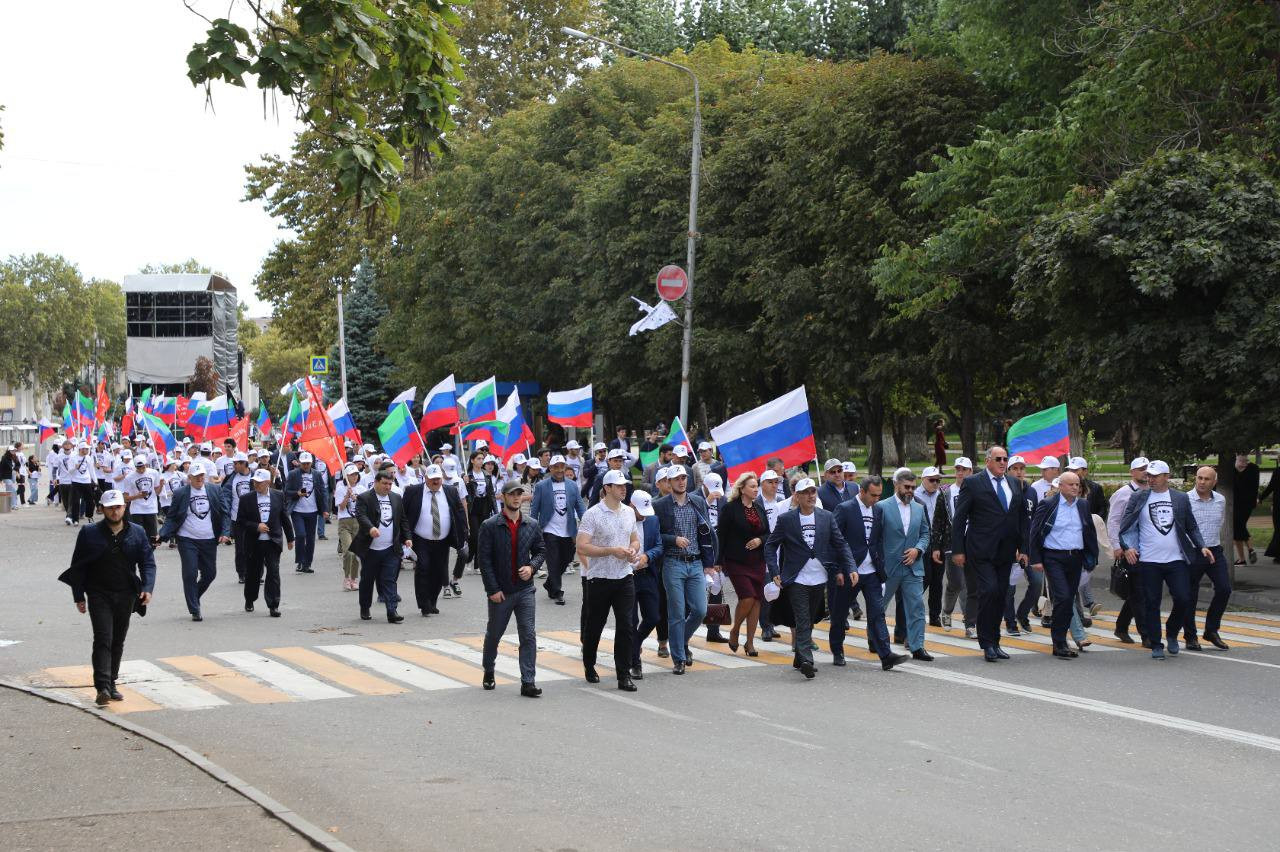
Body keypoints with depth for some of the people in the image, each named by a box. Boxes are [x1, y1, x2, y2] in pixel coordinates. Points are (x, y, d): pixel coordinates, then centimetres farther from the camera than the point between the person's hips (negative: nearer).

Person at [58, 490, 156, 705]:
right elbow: (78, 566, 3)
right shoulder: (90, 534, -1)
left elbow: (148, 562, 5)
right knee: (103, 639, -14)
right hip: (99, 596, -3)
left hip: (126, 597, 3)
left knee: (118, 642, 12)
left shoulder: (137, 533, 5)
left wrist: (147, 588, -10)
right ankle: (102, 687, -21)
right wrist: (78, 597, -1)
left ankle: (111, 684, 24)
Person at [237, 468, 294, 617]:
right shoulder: (246, 499, -1)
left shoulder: (278, 496, 4)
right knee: (252, 573, 11)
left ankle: (273, 605, -6)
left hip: (273, 542, 0)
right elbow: (240, 521, -2)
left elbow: (284, 518, 11)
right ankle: (249, 600, 33)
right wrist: (256, 527, -15)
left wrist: (290, 538, 13)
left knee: (273, 572, -8)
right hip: (254, 543, 0)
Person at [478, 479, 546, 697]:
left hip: (525, 590, 2)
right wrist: (493, 589, -12)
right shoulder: (490, 526, -7)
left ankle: (528, 682, -6)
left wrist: (532, 566, -8)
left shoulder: (531, 525, 4)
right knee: (494, 634, 14)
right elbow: (483, 559, -9)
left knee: (529, 636, -7)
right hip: (500, 592, -2)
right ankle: (488, 672, 38)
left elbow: (541, 550, 14)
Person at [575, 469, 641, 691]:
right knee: (594, 626, 10)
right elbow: (582, 547, -16)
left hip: (624, 577, 4)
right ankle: (589, 666, 32)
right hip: (600, 579, -4)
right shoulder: (593, 514, -10)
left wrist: (633, 551, -1)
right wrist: (612, 551, -20)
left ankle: (624, 675, -2)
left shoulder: (629, 512, 9)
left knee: (625, 626, -4)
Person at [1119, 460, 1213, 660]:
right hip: (1148, 561, -1)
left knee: (1183, 599, -6)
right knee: (1152, 604, 1)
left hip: (1176, 560, 1)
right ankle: (1156, 645, 11)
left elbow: (1191, 527, 15)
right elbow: (1125, 526, 2)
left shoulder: (1180, 499, 8)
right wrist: (1127, 547, -13)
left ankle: (1172, 633, 20)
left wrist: (1201, 546, 3)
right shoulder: (1138, 499, 4)